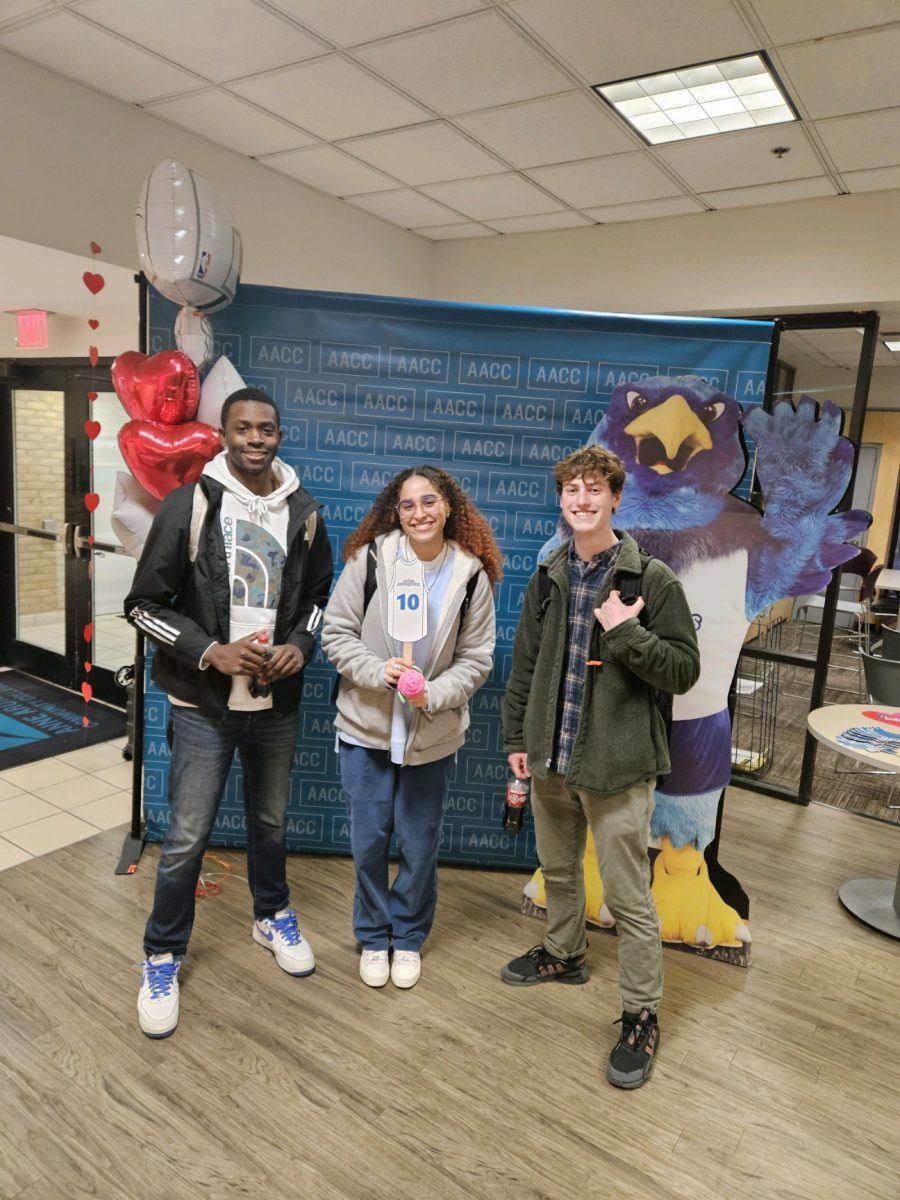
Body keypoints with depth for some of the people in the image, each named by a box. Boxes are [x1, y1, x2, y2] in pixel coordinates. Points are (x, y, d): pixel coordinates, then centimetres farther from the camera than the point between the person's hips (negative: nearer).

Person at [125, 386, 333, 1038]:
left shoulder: (304, 513, 1)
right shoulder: (189, 505, -10)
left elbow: (319, 594, 12)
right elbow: (145, 603, -8)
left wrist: (300, 646, -6)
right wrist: (211, 651, -19)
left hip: (277, 702, 3)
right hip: (205, 703, -3)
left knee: (271, 820, 19)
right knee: (187, 837, 4)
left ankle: (274, 916, 45)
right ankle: (163, 957, 27)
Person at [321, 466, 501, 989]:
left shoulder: (472, 575, -8)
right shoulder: (369, 559, -9)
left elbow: (476, 659, -4)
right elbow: (336, 633, -5)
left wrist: (433, 694, -19)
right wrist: (379, 671, -20)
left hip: (433, 734, 0)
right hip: (367, 727, 0)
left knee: (420, 846, 13)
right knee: (369, 842, 12)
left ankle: (408, 937, 38)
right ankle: (373, 937, 36)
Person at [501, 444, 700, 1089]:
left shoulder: (652, 578, -9)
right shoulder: (548, 578, 6)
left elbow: (685, 670, -10)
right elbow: (525, 665, 12)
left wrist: (625, 632, -23)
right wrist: (517, 737, 10)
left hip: (616, 765, -5)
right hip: (552, 758, 6)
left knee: (629, 899, 3)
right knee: (558, 870, 24)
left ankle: (642, 1017, 22)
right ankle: (565, 954, 48)